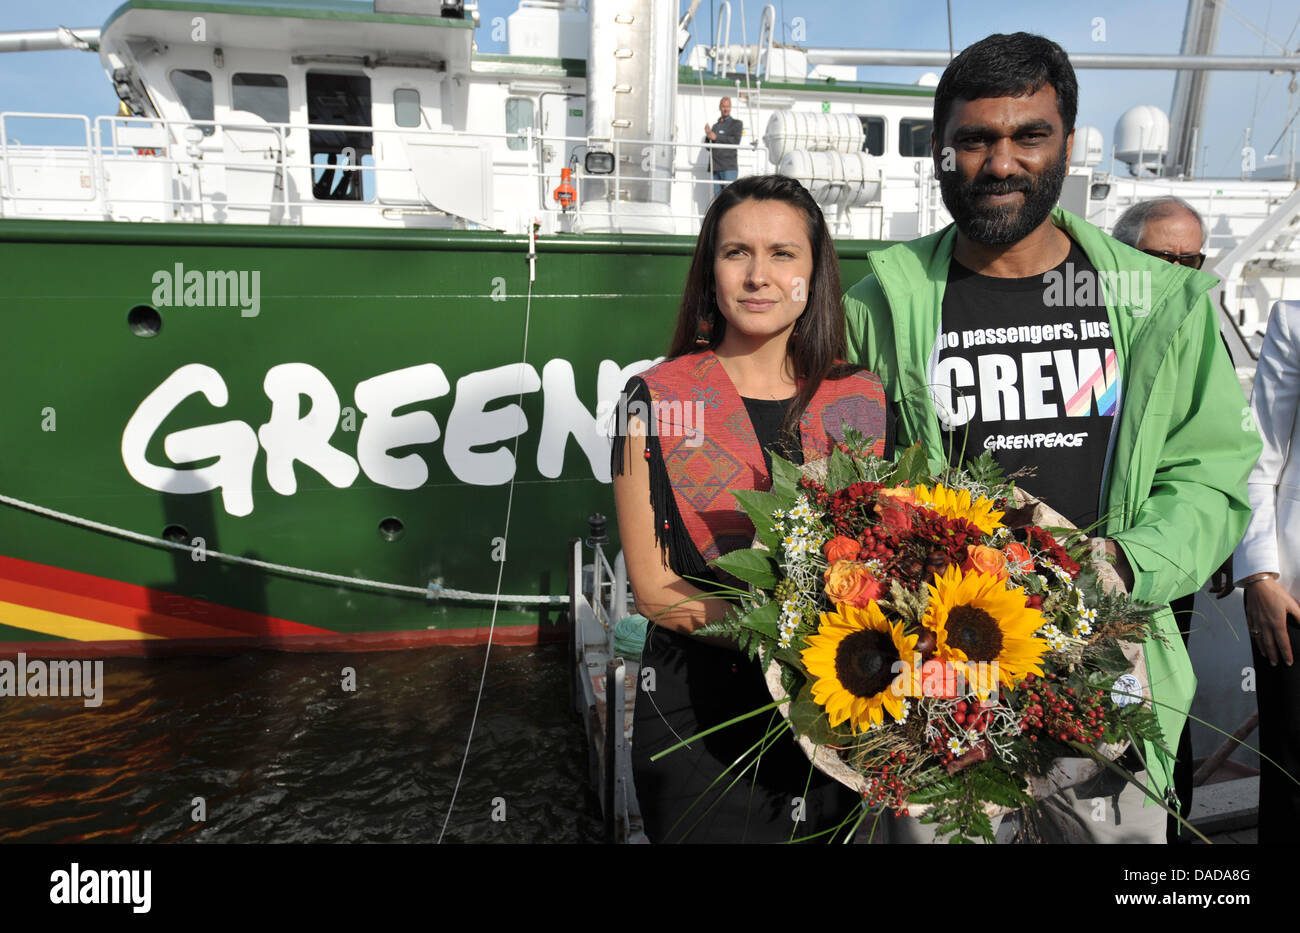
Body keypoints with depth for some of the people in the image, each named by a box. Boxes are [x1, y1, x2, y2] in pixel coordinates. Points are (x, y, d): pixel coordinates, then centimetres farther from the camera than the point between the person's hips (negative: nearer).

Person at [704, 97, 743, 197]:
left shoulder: (736, 123, 7)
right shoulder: (715, 126, 22)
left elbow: (736, 141, -8)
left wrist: (716, 137, -8)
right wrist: (708, 136, -1)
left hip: (729, 167, -5)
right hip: (715, 167, 5)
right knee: (717, 196, 3)